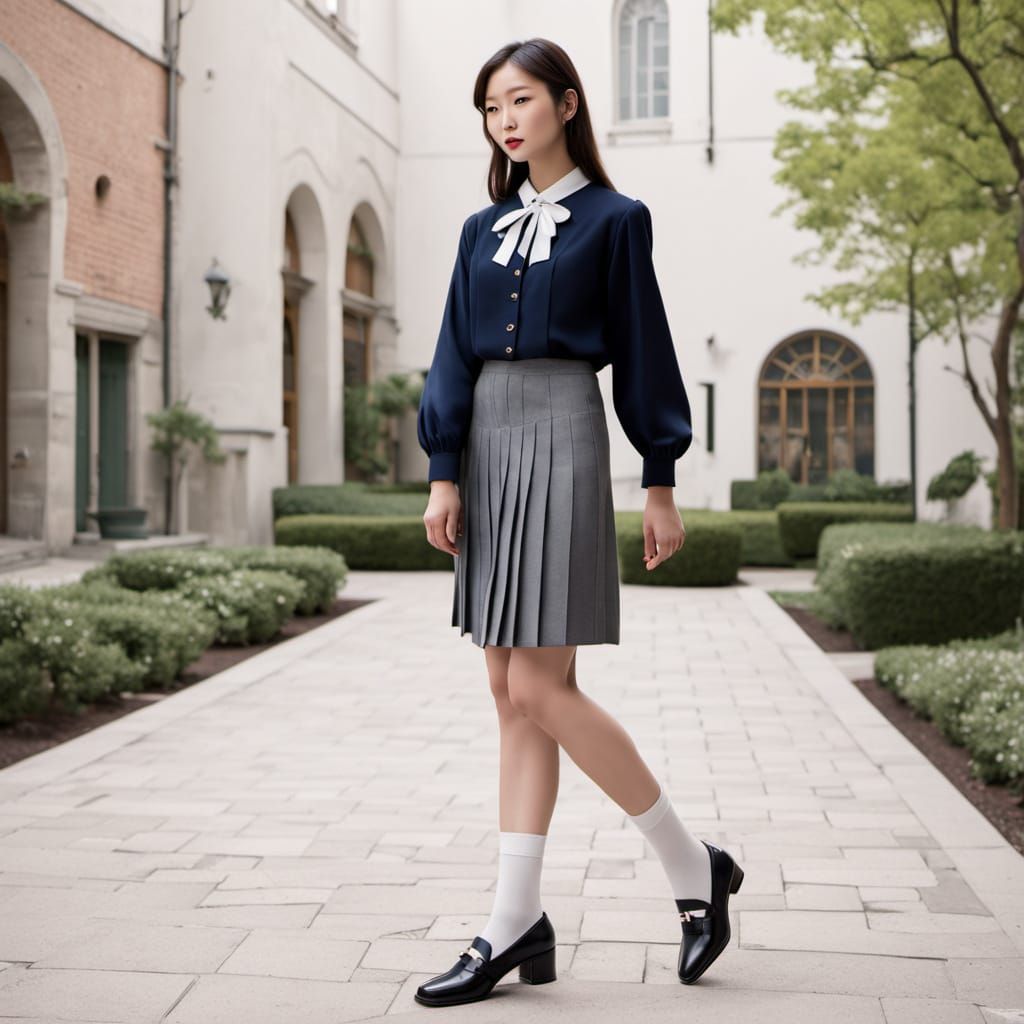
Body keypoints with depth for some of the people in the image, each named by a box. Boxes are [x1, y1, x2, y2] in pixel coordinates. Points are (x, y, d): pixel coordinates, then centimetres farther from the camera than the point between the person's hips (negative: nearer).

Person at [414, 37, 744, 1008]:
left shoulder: (612, 219, 2)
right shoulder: (484, 228, 16)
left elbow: (643, 353, 0)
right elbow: (455, 355, 11)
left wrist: (660, 483, -3)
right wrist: (444, 473, 2)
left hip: (562, 439, -6)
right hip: (487, 444, 6)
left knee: (540, 689, -11)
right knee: (511, 693, 4)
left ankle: (693, 865, 6)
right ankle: (518, 920, 7)